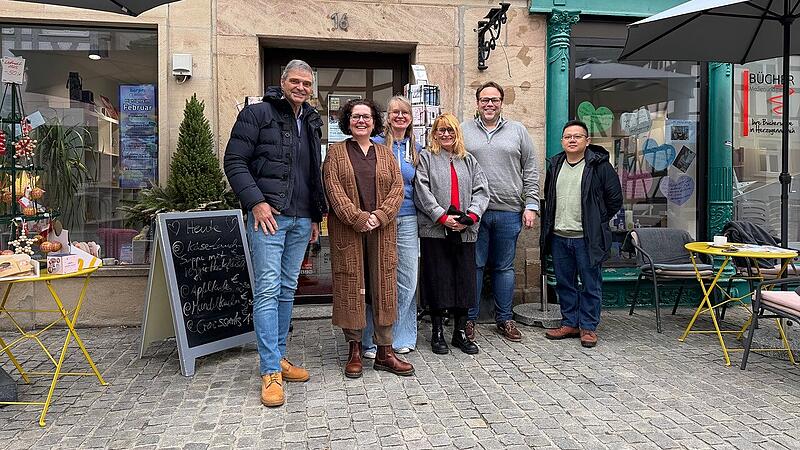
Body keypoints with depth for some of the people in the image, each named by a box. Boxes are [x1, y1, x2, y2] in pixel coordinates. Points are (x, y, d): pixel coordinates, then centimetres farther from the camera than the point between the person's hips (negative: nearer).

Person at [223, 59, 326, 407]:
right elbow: (234, 161, -8)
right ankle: (271, 371, -3)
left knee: (288, 289, 11)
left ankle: (278, 355, 23)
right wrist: (256, 202, -17)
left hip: (301, 220, 7)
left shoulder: (311, 123, 18)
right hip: (268, 215, -7)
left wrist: (316, 215, 17)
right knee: (267, 290, -8)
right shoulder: (257, 114, -2)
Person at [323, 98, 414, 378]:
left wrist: (380, 215, -12)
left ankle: (384, 351, 10)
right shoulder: (336, 152, 6)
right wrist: (358, 218, -17)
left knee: (383, 286, 2)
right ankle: (354, 351, 12)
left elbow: (398, 187, 4)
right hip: (347, 230, -2)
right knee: (351, 286, 1)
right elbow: (333, 189, -6)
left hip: (382, 231, 2)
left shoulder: (385, 154, 14)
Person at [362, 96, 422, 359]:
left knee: (408, 280, 6)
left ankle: (401, 337, 20)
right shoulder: (376, 144, 1)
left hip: (408, 221, 4)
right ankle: (372, 340, 9)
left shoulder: (417, 149, 15)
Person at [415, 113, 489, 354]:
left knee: (464, 280, 6)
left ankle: (460, 332, 19)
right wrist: (442, 217, -14)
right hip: (434, 229, -3)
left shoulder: (469, 160, 17)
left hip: (464, 232, 3)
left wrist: (470, 216, -8)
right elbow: (422, 191, -6)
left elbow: (481, 190, 8)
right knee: (437, 280, 1)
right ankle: (437, 332, 14)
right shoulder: (426, 158, 5)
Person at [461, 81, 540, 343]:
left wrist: (531, 205, 1)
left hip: (509, 212, 1)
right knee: (473, 265, 4)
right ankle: (469, 319, 16)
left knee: (505, 267, 10)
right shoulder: (463, 131, 7)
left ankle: (504, 319, 21)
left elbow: (531, 172, 9)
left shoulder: (518, 131, 10)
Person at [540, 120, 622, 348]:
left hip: (587, 238, -5)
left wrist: (598, 222, 1)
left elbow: (615, 198, -1)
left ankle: (588, 327, 15)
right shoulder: (555, 165, 12)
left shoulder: (599, 165, -4)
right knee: (564, 284, 12)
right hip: (559, 237, 5)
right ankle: (569, 324, 24)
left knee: (591, 284, 3)